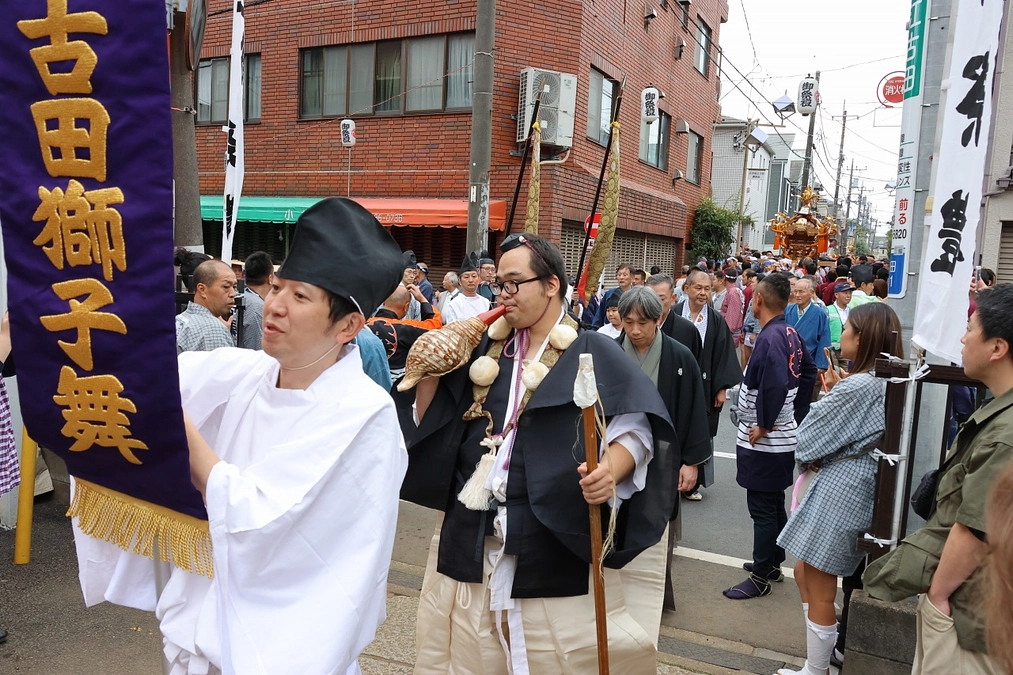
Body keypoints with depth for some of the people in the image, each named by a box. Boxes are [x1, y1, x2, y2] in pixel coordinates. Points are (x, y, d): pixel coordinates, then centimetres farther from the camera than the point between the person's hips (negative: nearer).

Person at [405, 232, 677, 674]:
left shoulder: (595, 353, -4)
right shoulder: (486, 350, 10)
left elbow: (636, 428, -9)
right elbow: (431, 423, 14)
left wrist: (610, 470, -28)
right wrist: (429, 370, -2)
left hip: (555, 542, -4)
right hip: (471, 539, 5)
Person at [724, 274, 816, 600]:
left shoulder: (770, 337, -23)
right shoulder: (791, 334, 5)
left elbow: (775, 386, -33)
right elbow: (808, 373, 16)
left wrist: (763, 425, -21)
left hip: (764, 441, -9)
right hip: (783, 437, 9)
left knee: (763, 509, 2)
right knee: (775, 505, 21)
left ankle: (761, 577, 14)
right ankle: (773, 563, 35)